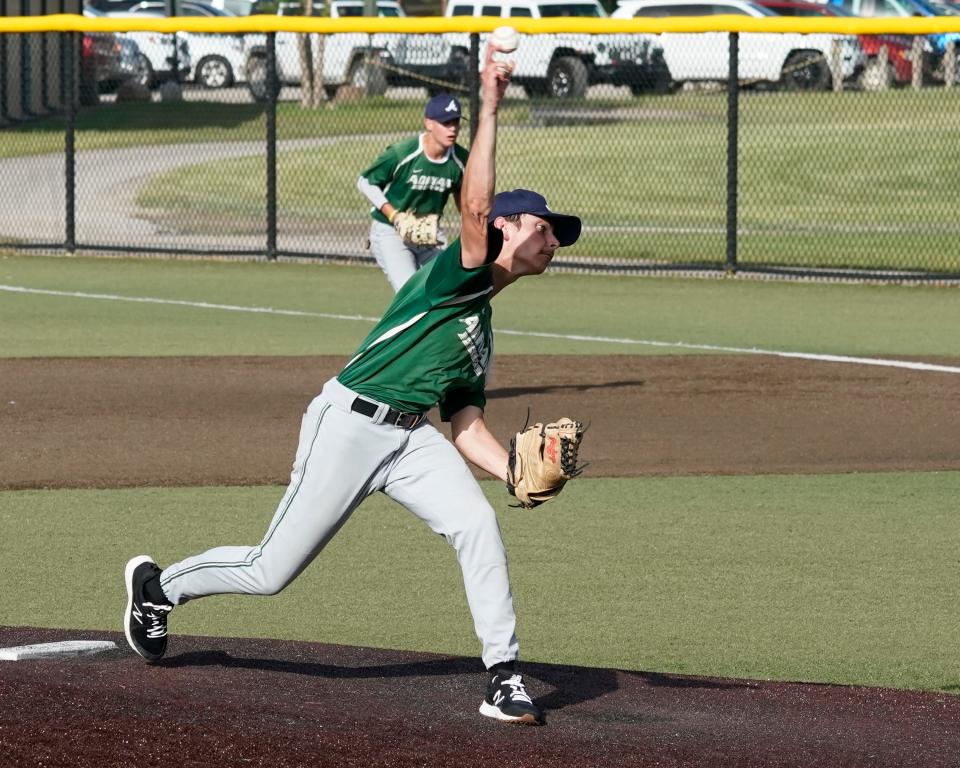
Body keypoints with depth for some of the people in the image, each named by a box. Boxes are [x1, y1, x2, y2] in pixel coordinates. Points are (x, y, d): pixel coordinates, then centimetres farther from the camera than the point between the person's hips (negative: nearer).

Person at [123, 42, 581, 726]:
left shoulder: (482, 332, 20)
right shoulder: (462, 268, -2)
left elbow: (468, 428, 14)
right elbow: (475, 208, -23)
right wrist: (489, 113, -28)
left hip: (412, 439, 7)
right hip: (350, 423, -7)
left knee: (478, 525, -18)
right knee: (271, 572, 0)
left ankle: (504, 678, -15)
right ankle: (161, 584, 27)